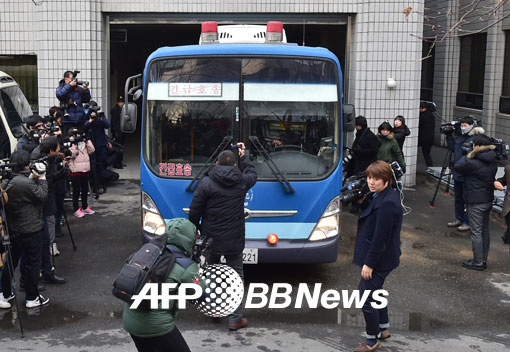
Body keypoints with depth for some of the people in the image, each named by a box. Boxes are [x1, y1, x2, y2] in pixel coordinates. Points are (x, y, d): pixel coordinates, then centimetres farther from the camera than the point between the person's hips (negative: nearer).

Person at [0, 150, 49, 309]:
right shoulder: (25, 183, -24)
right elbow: (42, 196, -15)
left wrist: (32, 177, 2)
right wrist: (41, 178, -10)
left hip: (13, 230, 8)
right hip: (30, 230, -8)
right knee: (32, 263, 4)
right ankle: (32, 298, 13)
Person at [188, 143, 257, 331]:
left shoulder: (206, 183, -10)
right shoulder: (242, 181, -4)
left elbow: (194, 212, -8)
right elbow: (252, 174, 22)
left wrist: (196, 230, 9)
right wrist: (243, 156, 32)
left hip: (210, 239, -1)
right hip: (234, 240, 1)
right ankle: (235, 319, 10)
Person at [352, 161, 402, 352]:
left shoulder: (387, 203, -26)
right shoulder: (388, 195, 5)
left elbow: (381, 237, -24)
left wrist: (369, 263, -20)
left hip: (379, 258, -10)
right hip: (381, 257, 10)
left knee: (366, 298, 0)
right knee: (375, 292, 24)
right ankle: (384, 328, 41)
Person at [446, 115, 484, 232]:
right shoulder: (459, 136, 8)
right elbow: (452, 148, 18)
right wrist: (449, 135, 11)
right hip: (457, 173, 8)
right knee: (458, 197, 18)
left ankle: (468, 222, 11)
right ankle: (459, 219, 32)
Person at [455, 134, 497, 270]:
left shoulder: (474, 163, -22)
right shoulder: (492, 162, 3)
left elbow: (458, 166, -10)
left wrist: (470, 155, -6)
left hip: (476, 203, -8)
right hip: (488, 200, 8)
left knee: (476, 232, 0)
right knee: (485, 231, 15)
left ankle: (478, 262, 5)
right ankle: (483, 260, 24)